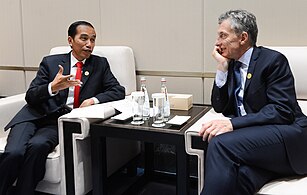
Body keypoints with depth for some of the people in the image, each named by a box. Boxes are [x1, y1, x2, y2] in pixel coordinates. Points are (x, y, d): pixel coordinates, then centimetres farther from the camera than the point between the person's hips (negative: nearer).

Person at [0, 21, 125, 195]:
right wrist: (52, 87, -18)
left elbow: (118, 91, 7)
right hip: (36, 115, 1)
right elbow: (30, 96, 4)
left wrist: (94, 99, -11)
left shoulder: (100, 64, 13)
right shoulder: (50, 62, 11)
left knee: (37, 146, -32)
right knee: (14, 152, -28)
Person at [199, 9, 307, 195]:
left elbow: (282, 111, -15)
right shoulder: (230, 65, 15)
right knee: (241, 175, -34)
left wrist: (232, 123, -25)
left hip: (286, 135, -4)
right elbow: (219, 107, 12)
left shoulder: (273, 60, -4)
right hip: (251, 137, 4)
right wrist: (222, 68, 1)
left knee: (221, 142, -30)